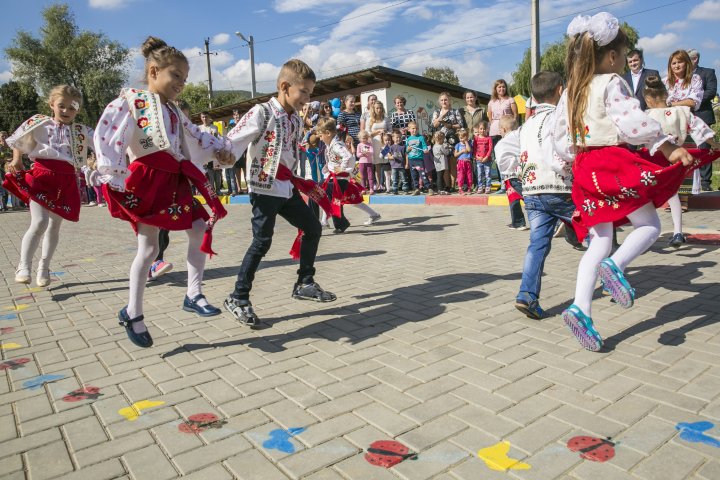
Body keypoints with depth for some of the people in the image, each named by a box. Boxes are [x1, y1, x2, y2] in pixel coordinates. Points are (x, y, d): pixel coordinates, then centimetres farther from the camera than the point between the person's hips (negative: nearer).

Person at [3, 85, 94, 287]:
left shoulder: (81, 131, 9)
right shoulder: (39, 123, 7)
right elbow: (18, 141, 19)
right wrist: (16, 161, 9)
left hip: (66, 182, 2)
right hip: (41, 176, -2)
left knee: (54, 226, 10)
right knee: (39, 223, -16)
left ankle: (44, 267, 25)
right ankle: (24, 266, -4)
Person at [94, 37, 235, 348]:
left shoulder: (172, 110, 18)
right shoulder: (131, 100, -6)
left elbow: (195, 136, 31)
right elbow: (106, 135, -16)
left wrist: (219, 149, 23)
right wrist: (113, 176, -23)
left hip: (175, 180, 8)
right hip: (148, 180, -8)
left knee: (201, 230, 3)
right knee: (148, 248, -3)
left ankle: (193, 295, 14)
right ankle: (132, 313, 13)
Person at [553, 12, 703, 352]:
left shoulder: (571, 91, 16)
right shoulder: (611, 83, -5)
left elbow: (559, 135, 18)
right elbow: (632, 121, -19)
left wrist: (566, 163, 28)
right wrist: (668, 148, -16)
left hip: (585, 168, 7)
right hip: (614, 162, -7)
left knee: (599, 243, 6)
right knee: (649, 225, 9)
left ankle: (580, 308, -6)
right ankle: (616, 265, -20)